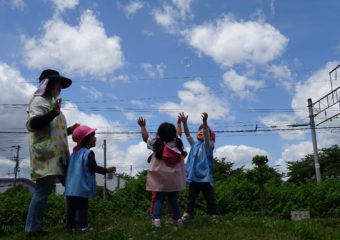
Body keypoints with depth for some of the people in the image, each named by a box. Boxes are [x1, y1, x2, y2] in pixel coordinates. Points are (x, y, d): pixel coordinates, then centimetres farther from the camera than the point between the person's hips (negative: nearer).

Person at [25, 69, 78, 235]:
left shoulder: (50, 103, 25)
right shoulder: (39, 100, -2)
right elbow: (33, 124, -16)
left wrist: (69, 130, 21)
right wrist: (54, 112, -22)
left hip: (53, 154, 9)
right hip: (45, 153, -9)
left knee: (44, 190, 6)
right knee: (43, 190, -12)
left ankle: (34, 226, 9)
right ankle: (33, 227, -8)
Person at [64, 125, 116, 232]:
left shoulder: (74, 153, 13)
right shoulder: (88, 153, -11)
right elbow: (94, 168, -12)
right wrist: (107, 170, -1)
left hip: (70, 187, 7)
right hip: (82, 187, -7)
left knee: (71, 207, 11)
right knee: (83, 207, 1)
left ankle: (70, 225, 17)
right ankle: (83, 226, 5)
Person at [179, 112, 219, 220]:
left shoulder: (208, 145, -3)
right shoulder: (194, 144, 12)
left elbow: (207, 135, -21)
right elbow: (187, 134, 2)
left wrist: (205, 122, -38)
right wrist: (184, 122, -12)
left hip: (205, 176, -5)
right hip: (194, 176, 5)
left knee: (209, 197, 3)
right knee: (191, 196, 12)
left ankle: (214, 214, 12)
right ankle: (188, 213, 20)